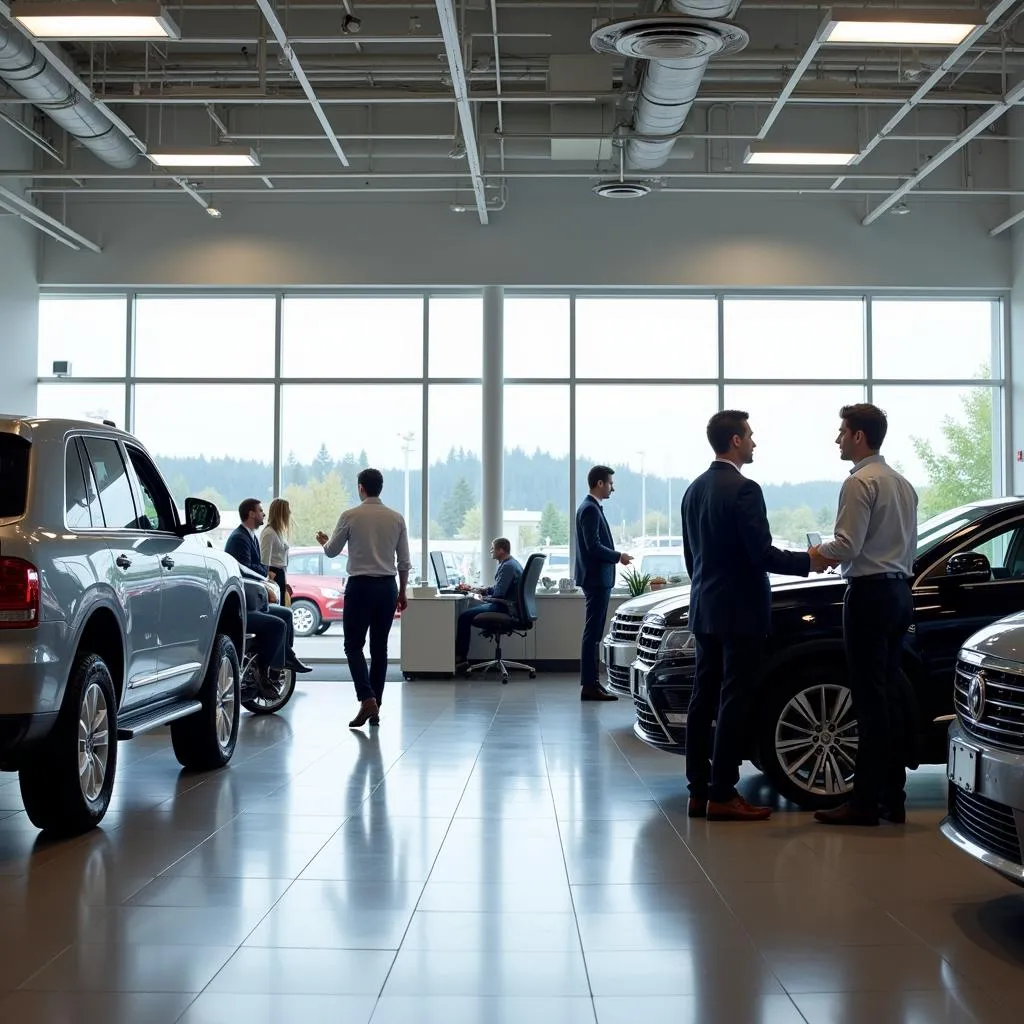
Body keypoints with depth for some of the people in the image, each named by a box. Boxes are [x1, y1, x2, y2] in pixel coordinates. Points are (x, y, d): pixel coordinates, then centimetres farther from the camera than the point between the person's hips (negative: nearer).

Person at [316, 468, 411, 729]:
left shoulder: (350, 516, -7)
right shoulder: (396, 518, 3)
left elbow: (331, 551, 3)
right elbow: (404, 561, 6)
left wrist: (324, 541, 26)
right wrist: (402, 592, 17)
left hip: (360, 585, -4)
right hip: (387, 586, 4)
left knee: (354, 645, 2)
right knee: (379, 647, 9)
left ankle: (367, 699, -16)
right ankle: (375, 707, 11)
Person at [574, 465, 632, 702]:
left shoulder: (591, 508, 17)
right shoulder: (590, 509, -15)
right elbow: (593, 547, -21)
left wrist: (615, 556, 13)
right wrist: (618, 557, -12)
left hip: (598, 579, 11)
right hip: (596, 578, -11)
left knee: (594, 633, 12)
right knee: (592, 633, -9)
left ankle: (591, 682, 17)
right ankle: (589, 685, -8)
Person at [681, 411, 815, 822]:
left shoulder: (694, 490, 12)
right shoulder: (744, 490, -15)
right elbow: (762, 554, -19)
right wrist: (809, 561, -7)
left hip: (705, 610, 8)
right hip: (740, 613, -8)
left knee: (703, 700, 9)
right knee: (733, 703, -5)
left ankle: (699, 791, 13)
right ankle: (722, 795, -3)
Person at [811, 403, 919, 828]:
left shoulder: (860, 482, -13)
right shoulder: (902, 483, 15)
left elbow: (846, 547, -19)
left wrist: (818, 552, 1)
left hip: (870, 593, -9)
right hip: (899, 590, 9)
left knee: (870, 697, -6)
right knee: (891, 692, 11)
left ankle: (865, 801, -3)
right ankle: (892, 796, 15)